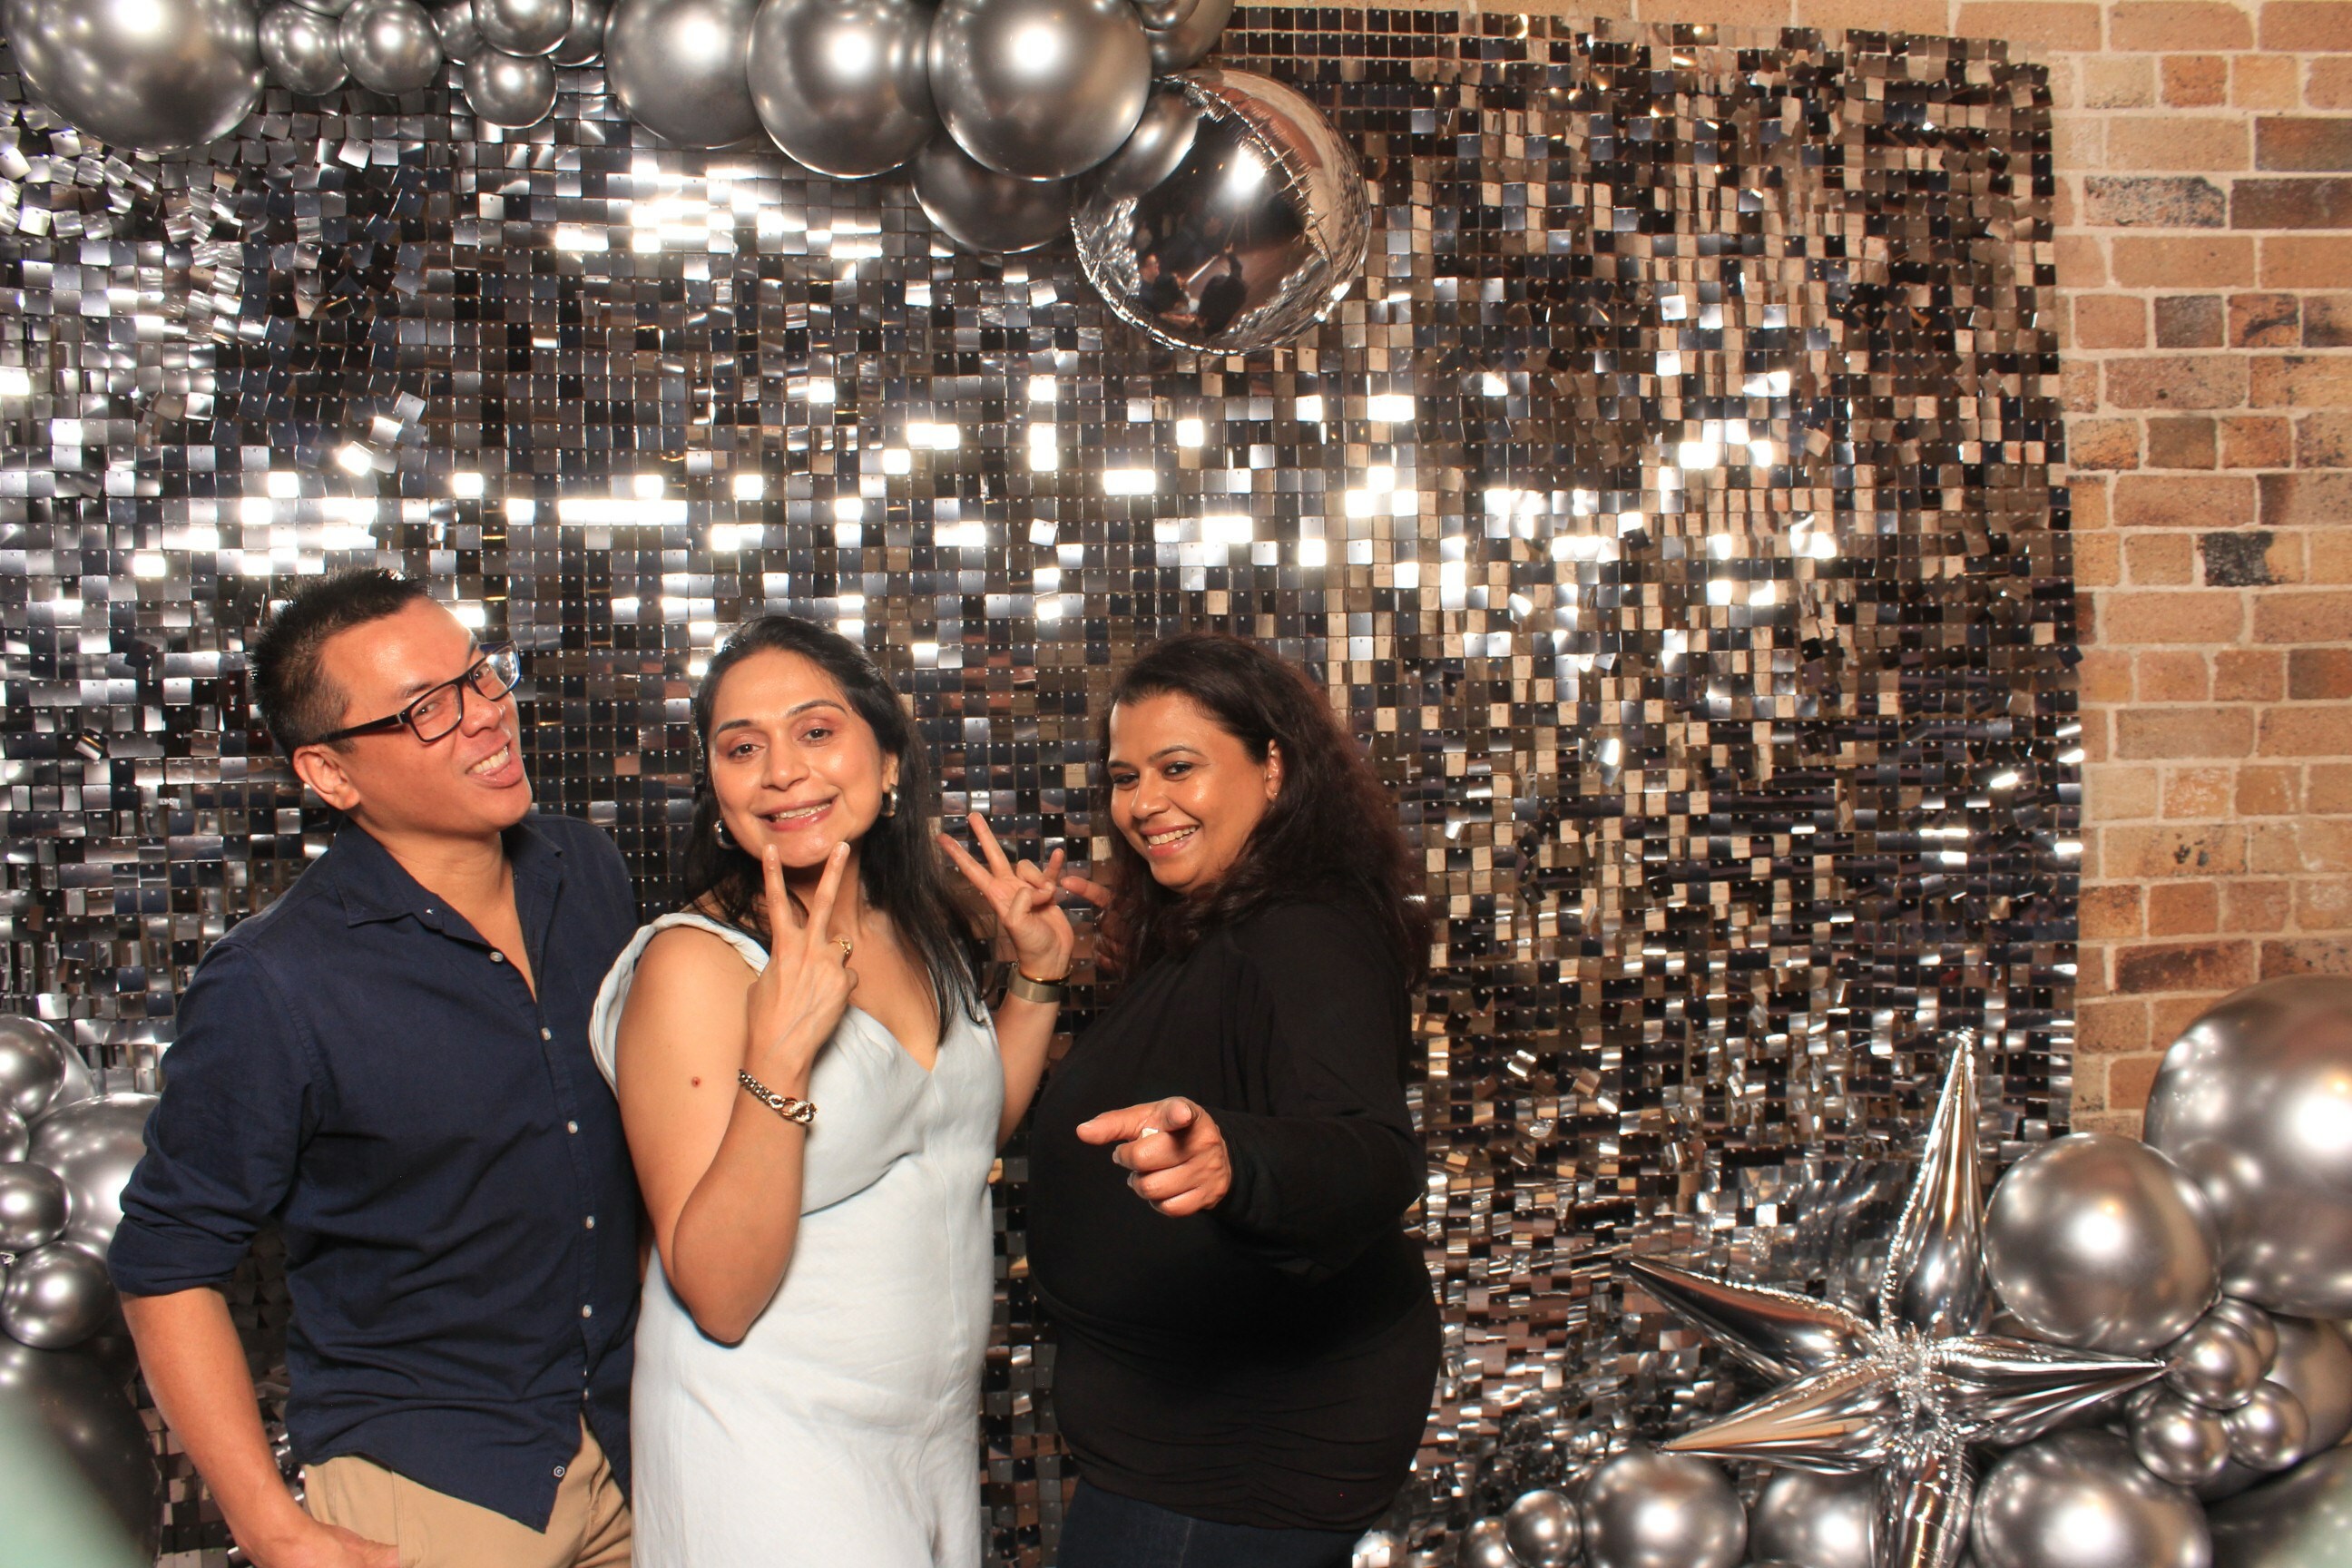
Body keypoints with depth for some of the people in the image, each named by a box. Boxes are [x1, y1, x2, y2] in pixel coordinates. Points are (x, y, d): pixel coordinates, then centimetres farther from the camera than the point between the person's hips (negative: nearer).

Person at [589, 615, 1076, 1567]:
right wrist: (779, 1057, -33)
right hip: (773, 1444, -7)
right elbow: (720, 1295, -23)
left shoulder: (918, 933, 2)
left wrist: (1037, 972, 7)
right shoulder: (695, 963, -19)